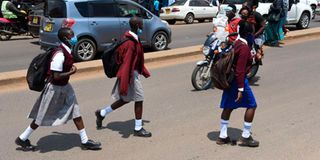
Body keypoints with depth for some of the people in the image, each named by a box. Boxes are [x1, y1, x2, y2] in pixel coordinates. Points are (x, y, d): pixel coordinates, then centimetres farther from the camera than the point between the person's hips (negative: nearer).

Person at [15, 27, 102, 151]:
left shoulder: (67, 51, 3)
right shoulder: (60, 54, -27)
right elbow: (56, 76, -28)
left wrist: (71, 68, 1)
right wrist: (72, 72, -18)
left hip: (64, 87, 9)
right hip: (55, 88, -9)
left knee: (76, 111, 8)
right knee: (42, 117, 6)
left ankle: (85, 141, 16)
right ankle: (22, 139, 25)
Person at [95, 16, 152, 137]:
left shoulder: (133, 39, 8)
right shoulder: (131, 43, -24)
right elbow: (126, 64, -27)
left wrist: (144, 71, 27)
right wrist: (124, 85, -28)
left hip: (133, 73, 10)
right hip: (130, 75, -10)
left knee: (125, 99, 17)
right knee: (139, 100, 1)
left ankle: (101, 113, 28)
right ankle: (138, 129, 13)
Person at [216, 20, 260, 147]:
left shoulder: (235, 43, 6)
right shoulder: (244, 47, -20)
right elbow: (240, 70, -24)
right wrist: (241, 89, -23)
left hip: (230, 78, 9)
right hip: (239, 80, -9)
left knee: (228, 107, 13)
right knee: (252, 105, 4)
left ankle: (222, 136, 20)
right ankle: (245, 137, 10)